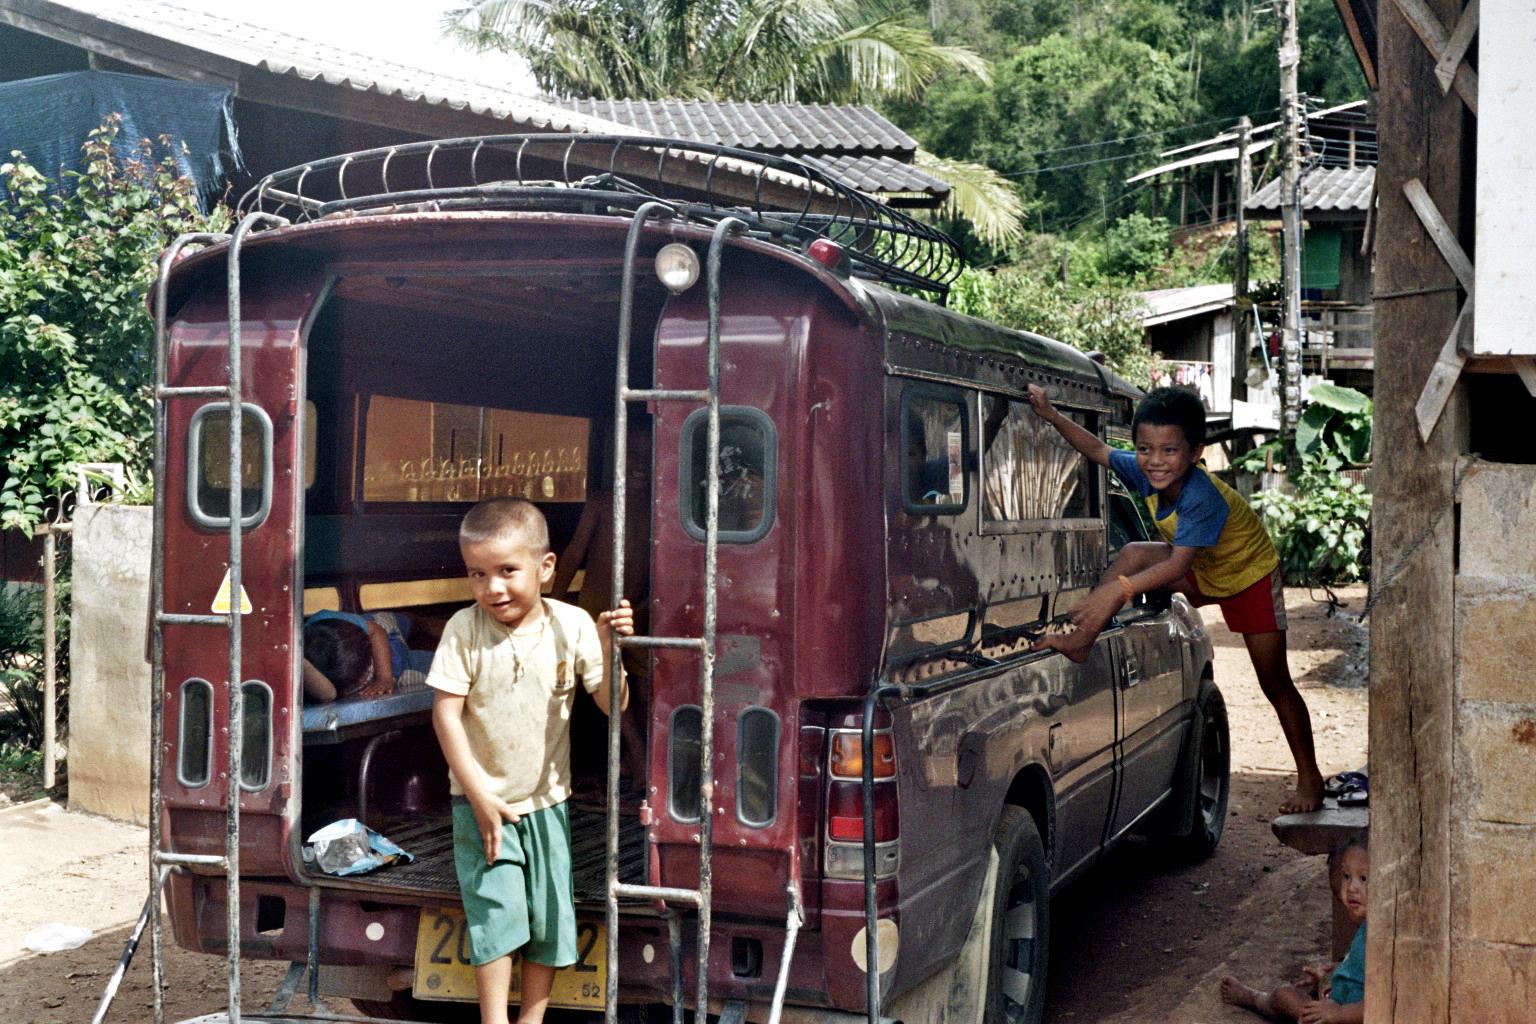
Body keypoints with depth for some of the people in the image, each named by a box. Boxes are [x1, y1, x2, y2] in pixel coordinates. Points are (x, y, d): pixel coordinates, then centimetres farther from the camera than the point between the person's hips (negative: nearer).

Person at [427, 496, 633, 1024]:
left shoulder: (572, 625, -9)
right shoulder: (465, 629, -13)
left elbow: (611, 704, -7)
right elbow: (446, 713, -12)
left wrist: (608, 647, -25)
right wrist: (479, 797, -14)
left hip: (547, 801, 2)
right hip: (482, 801, -2)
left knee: (550, 916, 8)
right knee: (497, 909, -8)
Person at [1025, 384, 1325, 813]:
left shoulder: (1203, 497, -40)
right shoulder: (1148, 475, -19)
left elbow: (1178, 565, -49)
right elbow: (1098, 450, -6)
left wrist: (1120, 589, -62)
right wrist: (1051, 416, -17)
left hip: (1251, 576, -6)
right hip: (1201, 573, 6)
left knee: (1275, 684, -1)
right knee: (1133, 554, -21)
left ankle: (1309, 778, 14)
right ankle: (1082, 638, -20)